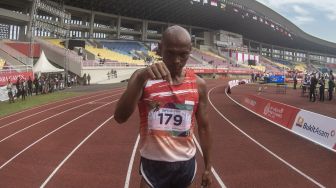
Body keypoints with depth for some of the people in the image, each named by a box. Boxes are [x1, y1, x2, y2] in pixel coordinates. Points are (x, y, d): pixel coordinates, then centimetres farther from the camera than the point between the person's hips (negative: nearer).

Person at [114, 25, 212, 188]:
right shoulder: (144, 78, -9)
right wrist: (141, 78, -34)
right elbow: (120, 117, -22)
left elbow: (204, 127, 5)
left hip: (186, 164, 2)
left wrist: (208, 167, 8)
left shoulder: (198, 84, -2)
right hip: (153, 164, -2)